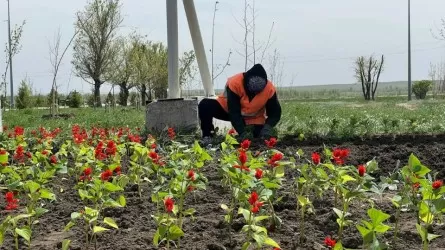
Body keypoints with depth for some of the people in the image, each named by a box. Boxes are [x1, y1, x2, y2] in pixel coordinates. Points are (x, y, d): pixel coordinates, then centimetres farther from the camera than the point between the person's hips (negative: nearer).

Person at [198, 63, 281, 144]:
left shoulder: (270, 89, -26)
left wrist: (267, 127, -39)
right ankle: (207, 136, -8)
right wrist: (242, 132, -46)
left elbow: (275, 112, -18)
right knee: (205, 105, -29)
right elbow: (234, 112, -34)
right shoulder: (235, 83, -34)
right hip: (227, 109, -2)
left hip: (252, 119, 2)